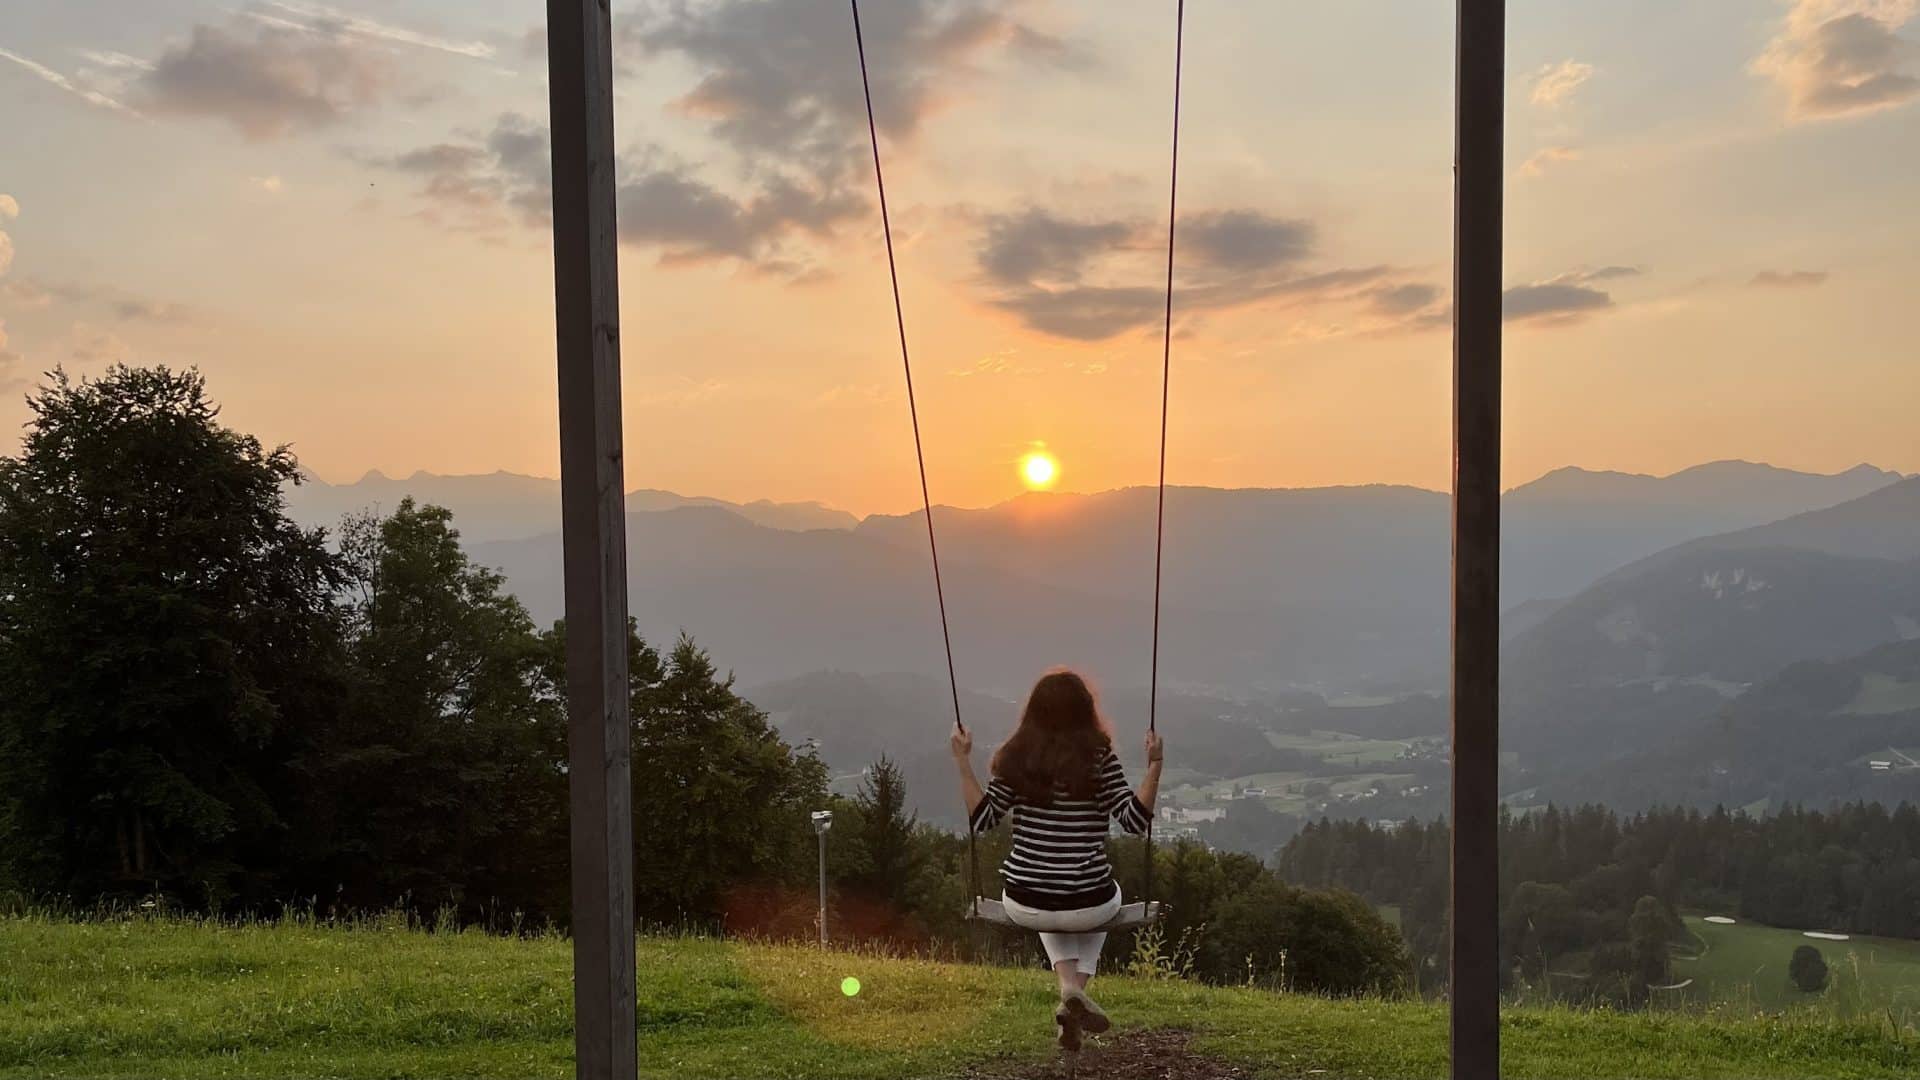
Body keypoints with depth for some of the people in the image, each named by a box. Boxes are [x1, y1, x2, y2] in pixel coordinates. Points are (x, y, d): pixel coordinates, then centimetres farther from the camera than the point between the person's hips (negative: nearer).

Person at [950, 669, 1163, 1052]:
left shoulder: (1015, 756, -2)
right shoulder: (1100, 758, -9)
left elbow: (982, 819, 1)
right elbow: (1136, 820, -10)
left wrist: (963, 761, 5)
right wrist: (1154, 765, -9)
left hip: (1025, 906, 2)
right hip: (1088, 905, -2)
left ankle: (1069, 985, 13)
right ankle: (1074, 999, 16)